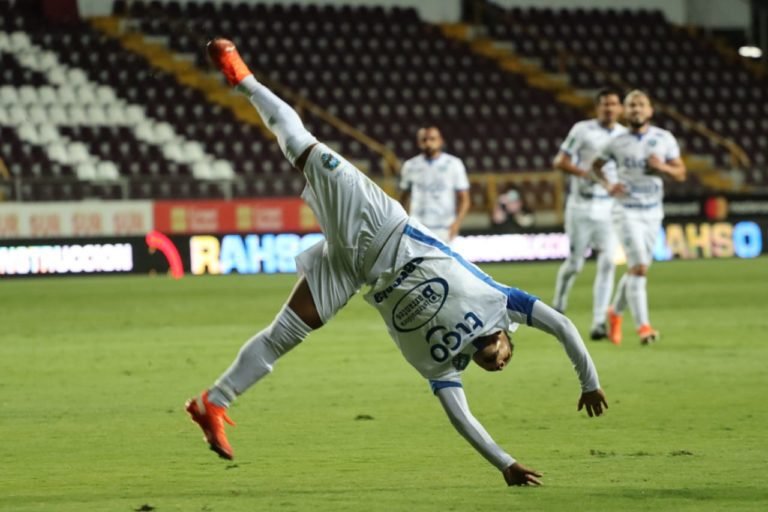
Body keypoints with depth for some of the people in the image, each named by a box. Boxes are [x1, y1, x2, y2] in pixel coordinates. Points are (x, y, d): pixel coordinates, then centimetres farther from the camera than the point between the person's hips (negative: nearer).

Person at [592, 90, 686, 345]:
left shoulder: (664, 139, 1)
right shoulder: (617, 143, -4)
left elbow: (681, 173, 5)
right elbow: (596, 165, 12)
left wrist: (662, 167, -15)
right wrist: (608, 185, -6)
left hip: (653, 211, 3)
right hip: (628, 211, -3)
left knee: (636, 269, 11)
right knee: (639, 268, -16)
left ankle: (615, 312, 34)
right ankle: (642, 326, -16)